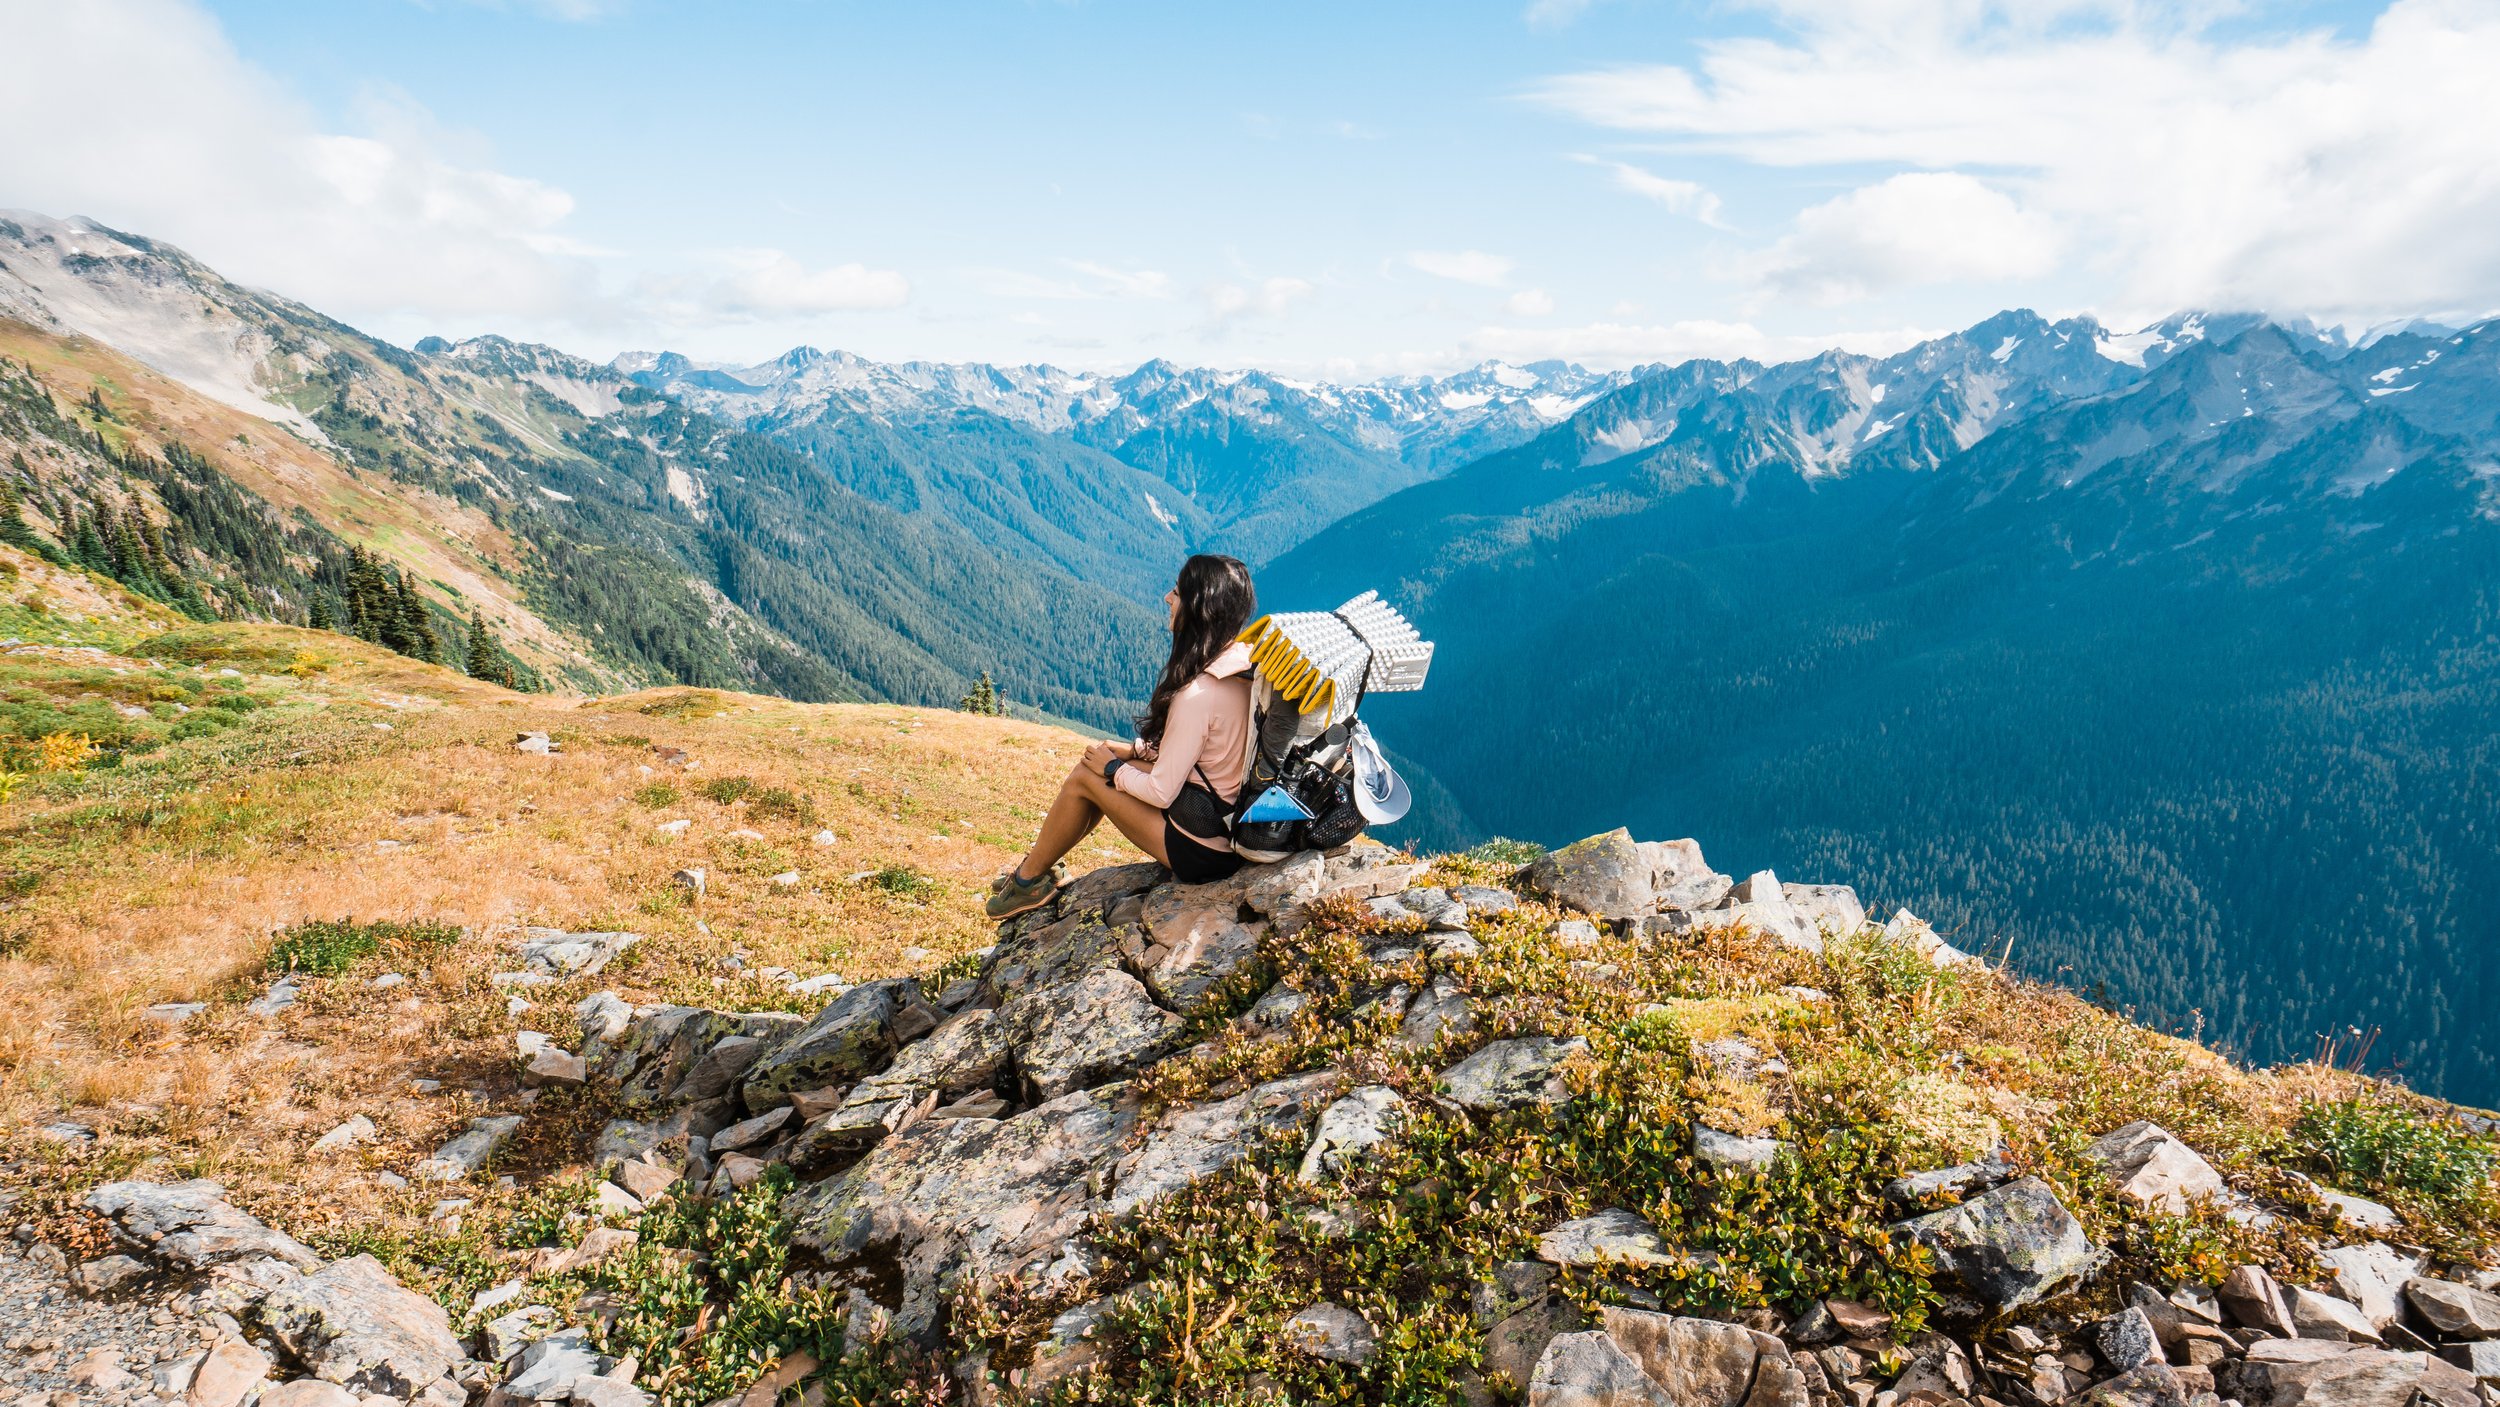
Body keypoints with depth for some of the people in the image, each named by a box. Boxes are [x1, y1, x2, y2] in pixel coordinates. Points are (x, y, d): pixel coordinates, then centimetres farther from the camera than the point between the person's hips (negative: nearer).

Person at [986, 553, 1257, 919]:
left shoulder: (1198, 694, -28)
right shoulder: (1243, 664, -1)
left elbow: (1161, 792, -22)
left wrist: (1113, 769, -4)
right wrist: (1136, 751, 10)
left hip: (1200, 850, -8)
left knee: (1083, 777, 3)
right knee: (1105, 753, 16)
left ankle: (1028, 880, 25)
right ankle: (1038, 865, 30)